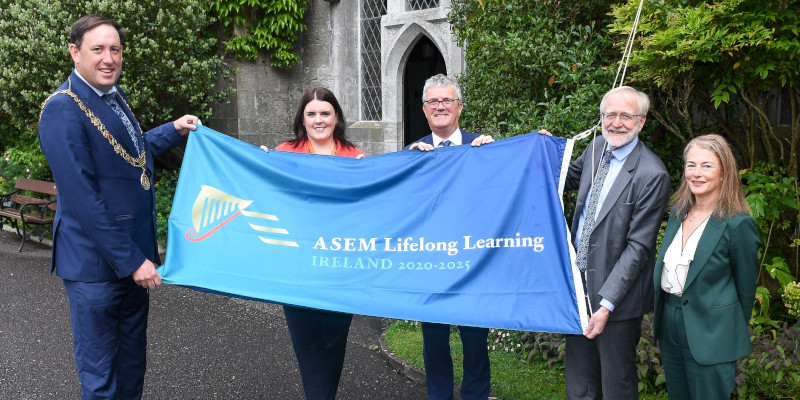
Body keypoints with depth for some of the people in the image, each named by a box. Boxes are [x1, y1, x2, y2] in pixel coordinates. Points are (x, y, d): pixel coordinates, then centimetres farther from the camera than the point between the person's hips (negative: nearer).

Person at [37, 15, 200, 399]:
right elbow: (82, 198, -22)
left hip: (134, 253, 8)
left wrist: (174, 130, 18)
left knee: (133, 362, 21)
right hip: (96, 263, -8)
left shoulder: (114, 96, 8)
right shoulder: (63, 109, -18)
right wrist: (131, 259, -21)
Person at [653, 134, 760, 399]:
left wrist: (733, 334, 1)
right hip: (669, 325, 7)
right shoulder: (678, 212, 5)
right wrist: (659, 316, 12)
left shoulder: (738, 224, -15)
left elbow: (745, 287, -7)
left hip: (708, 336, -6)